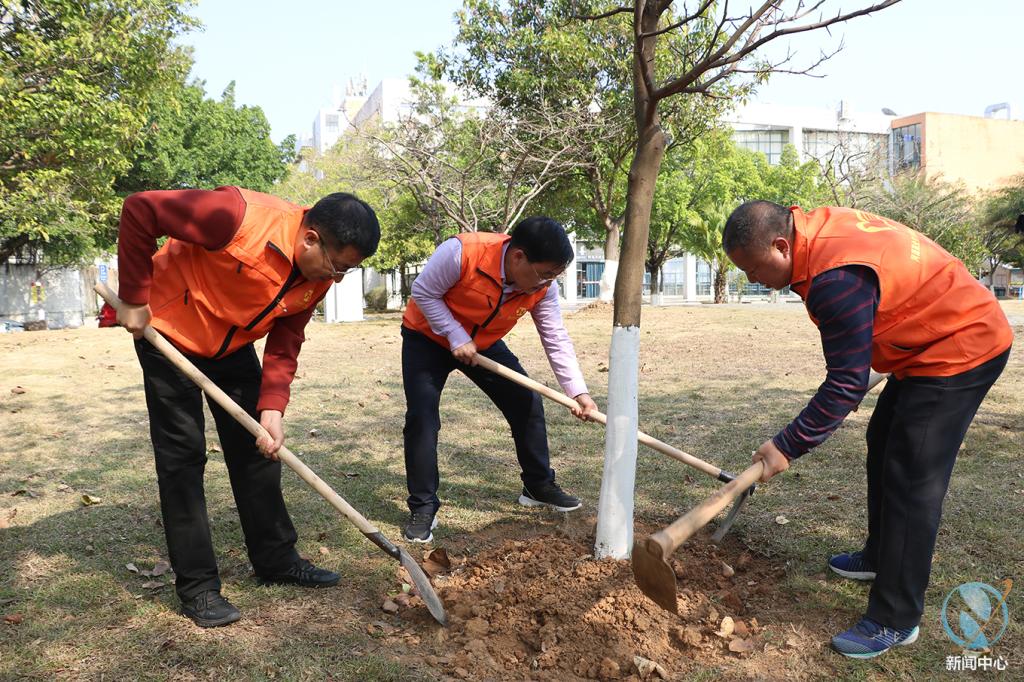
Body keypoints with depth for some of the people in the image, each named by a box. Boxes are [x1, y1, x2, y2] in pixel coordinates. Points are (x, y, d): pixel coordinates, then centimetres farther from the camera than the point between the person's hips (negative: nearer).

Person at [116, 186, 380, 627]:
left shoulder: (318, 278, -13)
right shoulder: (241, 218, -35)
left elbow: (284, 342, -6)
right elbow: (141, 210, -27)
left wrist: (272, 407, -19)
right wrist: (134, 300, -22)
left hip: (232, 344, 6)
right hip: (168, 332, -6)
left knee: (257, 448, 7)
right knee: (182, 456, -4)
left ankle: (276, 560, 21)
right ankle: (196, 585, 7)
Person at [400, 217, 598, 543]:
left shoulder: (542, 286, -21)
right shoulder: (462, 252, -37)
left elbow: (556, 340, -14)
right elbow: (424, 292, -23)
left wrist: (578, 392, -21)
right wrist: (456, 337, -29)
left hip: (484, 344, 5)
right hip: (427, 337, -4)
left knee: (528, 403, 0)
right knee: (422, 418, -15)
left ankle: (539, 486, 19)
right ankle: (423, 508, -3)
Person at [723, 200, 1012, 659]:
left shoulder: (838, 278, -33)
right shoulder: (817, 228, -3)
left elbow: (847, 383, -29)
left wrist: (787, 446, -23)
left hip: (960, 350, -11)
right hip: (931, 342, 11)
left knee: (910, 482, -10)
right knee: (883, 446, 21)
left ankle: (895, 621, 0)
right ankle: (880, 557, 39)